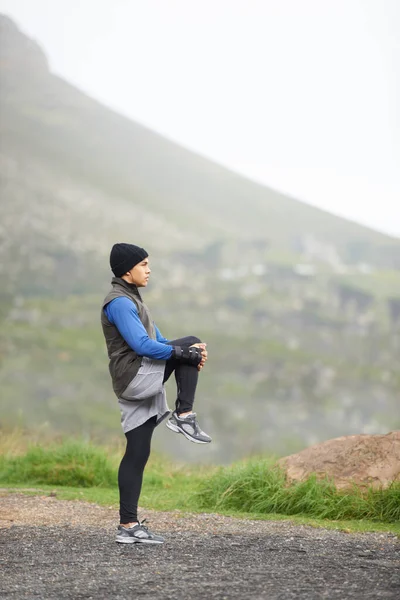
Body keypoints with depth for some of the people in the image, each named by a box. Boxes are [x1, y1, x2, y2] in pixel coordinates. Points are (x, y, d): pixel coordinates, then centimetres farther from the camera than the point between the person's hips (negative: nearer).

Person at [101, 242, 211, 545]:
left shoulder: (132, 301, 24)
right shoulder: (119, 302, -10)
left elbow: (157, 340, 22)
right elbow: (142, 345, -20)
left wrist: (191, 354, 3)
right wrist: (186, 352, -18)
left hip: (140, 387, 10)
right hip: (134, 376, -10)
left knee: (137, 454, 6)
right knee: (191, 343, -11)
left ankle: (128, 526, 5)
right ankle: (184, 416, -11)